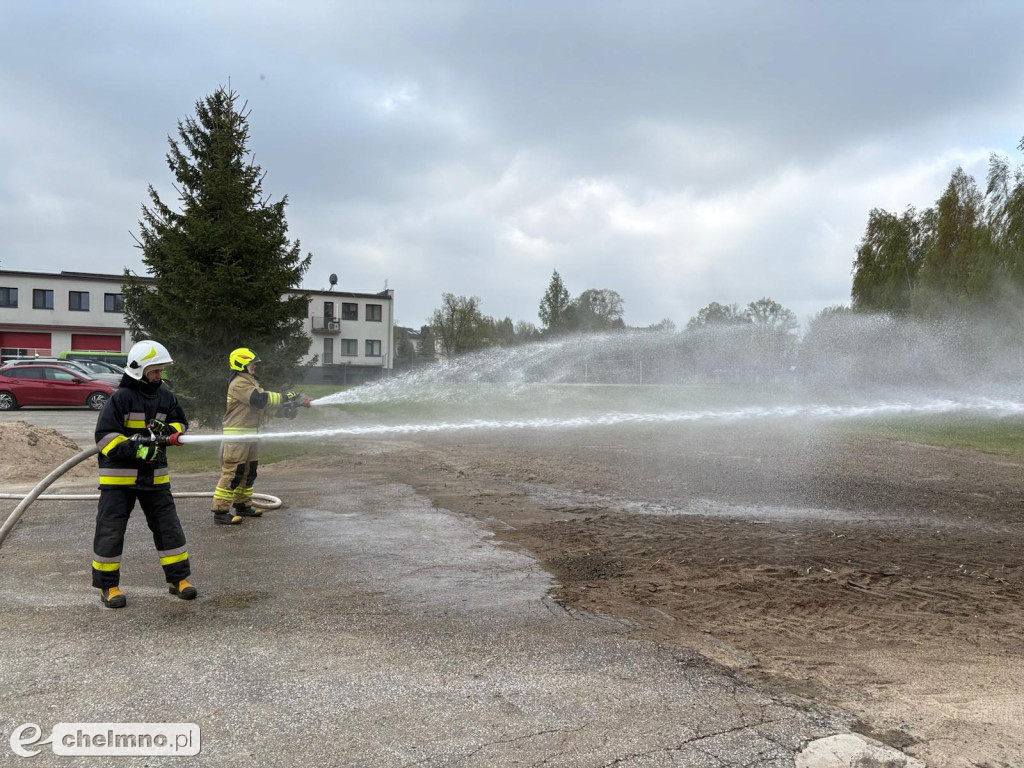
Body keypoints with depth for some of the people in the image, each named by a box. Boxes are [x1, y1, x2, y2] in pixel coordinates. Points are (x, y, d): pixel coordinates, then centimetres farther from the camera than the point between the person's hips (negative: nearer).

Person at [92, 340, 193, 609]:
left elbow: (181, 425, 11)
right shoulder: (121, 397, -13)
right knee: (111, 529, 2)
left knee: (168, 526, 6)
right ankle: (107, 585, 17)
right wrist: (135, 448, -27)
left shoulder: (166, 397, 4)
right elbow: (104, 436, -17)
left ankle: (178, 578, 16)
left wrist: (169, 431, -12)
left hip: (154, 475, 5)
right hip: (119, 475, -5)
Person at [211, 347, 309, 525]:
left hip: (250, 436, 10)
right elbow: (260, 399, -24)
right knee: (232, 473, -9)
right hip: (236, 436, -10)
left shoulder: (251, 382, 20)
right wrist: (285, 397, -19)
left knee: (248, 472, 17)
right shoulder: (239, 383, -14)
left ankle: (243, 505, 29)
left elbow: (265, 405, 17)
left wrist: (284, 410, 1)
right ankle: (221, 511, -5)